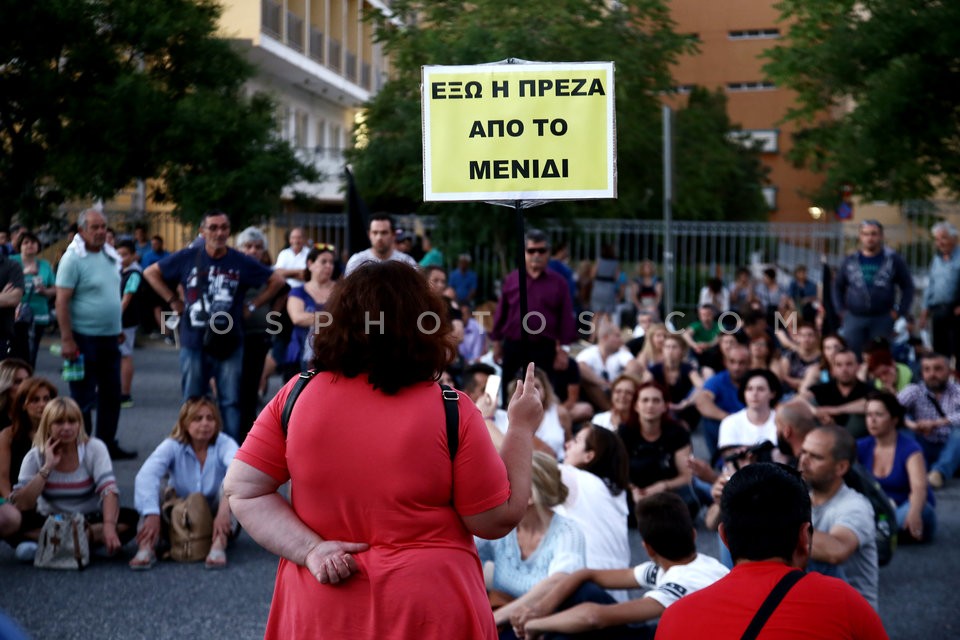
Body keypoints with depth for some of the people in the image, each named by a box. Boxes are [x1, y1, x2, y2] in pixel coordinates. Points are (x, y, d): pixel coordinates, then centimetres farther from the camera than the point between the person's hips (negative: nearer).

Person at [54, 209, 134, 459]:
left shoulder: (110, 256, 9)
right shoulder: (73, 259, -13)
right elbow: (62, 301, -17)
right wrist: (67, 340, -20)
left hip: (109, 337, 7)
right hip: (84, 338, -7)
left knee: (111, 394, 12)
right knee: (84, 397, 1)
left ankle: (107, 444, 23)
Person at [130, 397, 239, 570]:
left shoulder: (224, 444, -17)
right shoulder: (172, 446, -13)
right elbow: (146, 475, -32)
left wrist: (224, 509, -56)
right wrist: (152, 514, -48)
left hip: (215, 518, -1)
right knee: (157, 481, -23)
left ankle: (219, 545, -36)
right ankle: (146, 546, -33)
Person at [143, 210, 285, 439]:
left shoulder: (241, 262, -1)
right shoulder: (188, 257, 0)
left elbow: (276, 281, 9)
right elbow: (151, 273, 11)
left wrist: (251, 306, 5)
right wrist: (174, 301, 5)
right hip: (193, 342, 1)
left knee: (230, 402, 3)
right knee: (192, 403, 9)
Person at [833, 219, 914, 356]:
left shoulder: (893, 259, 4)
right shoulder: (850, 261, 9)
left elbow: (908, 287, 7)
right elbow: (838, 287, 17)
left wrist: (900, 312, -2)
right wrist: (841, 310, 6)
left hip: (883, 319, -2)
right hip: (854, 318, 2)